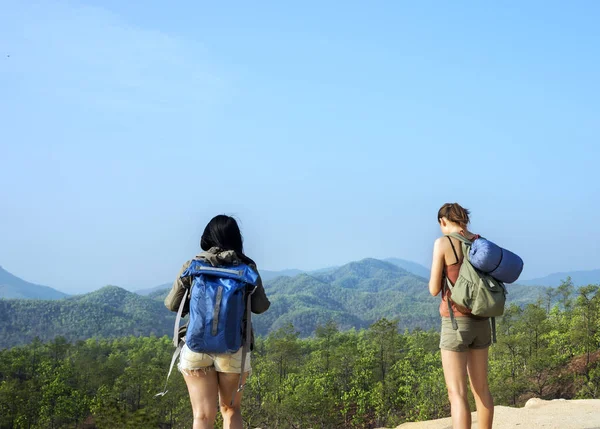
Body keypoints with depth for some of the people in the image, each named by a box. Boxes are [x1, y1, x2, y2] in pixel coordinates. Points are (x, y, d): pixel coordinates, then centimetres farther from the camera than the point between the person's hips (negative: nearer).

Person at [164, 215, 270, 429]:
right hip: (234, 349, 0)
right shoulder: (247, 267, 0)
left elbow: (172, 304, 6)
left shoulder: (192, 265, 1)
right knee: (230, 408, 19)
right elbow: (260, 306, 2)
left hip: (197, 347, 0)